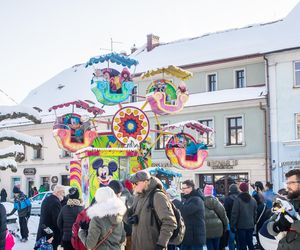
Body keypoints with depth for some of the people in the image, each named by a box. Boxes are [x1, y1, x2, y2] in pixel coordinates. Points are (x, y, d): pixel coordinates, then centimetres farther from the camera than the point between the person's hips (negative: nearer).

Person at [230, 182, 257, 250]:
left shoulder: (238, 200, -13)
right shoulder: (253, 200, 5)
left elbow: (234, 214, -13)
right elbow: (255, 213, 12)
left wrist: (232, 225, -6)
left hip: (241, 226, -5)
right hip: (250, 226, 5)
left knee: (242, 244, 0)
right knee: (250, 242, 17)